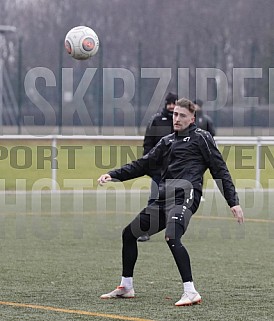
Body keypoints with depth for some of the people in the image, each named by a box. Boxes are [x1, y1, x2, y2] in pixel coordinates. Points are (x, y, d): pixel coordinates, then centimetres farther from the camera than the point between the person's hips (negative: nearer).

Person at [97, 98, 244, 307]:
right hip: (164, 198, 8)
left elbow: (220, 170, 1)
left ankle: (191, 293, -31)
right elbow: (143, 165, 27)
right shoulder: (167, 142, 25)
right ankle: (126, 287, 25)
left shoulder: (201, 138, 5)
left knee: (172, 237, -30)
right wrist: (113, 175, 15)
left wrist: (233, 202, -6)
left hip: (185, 194, -8)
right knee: (129, 233, 12)